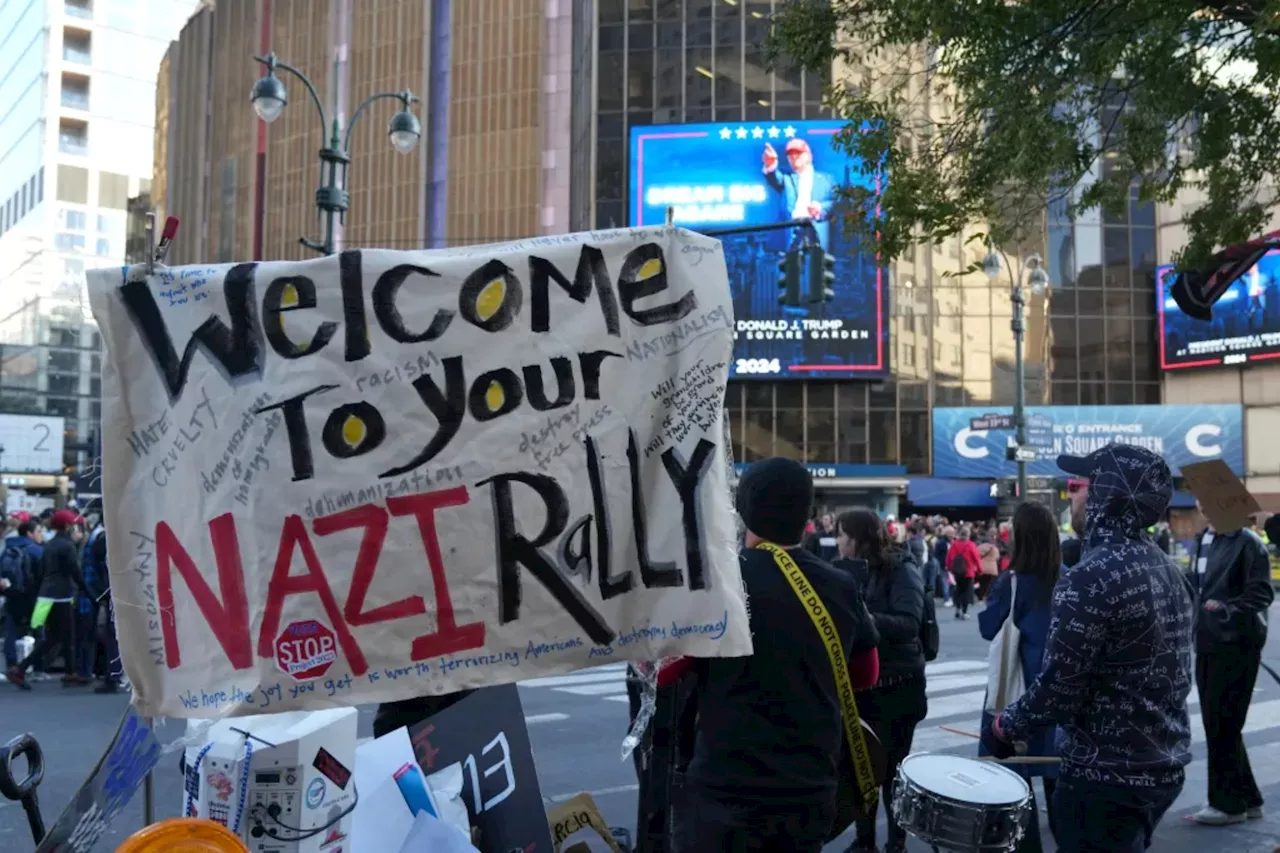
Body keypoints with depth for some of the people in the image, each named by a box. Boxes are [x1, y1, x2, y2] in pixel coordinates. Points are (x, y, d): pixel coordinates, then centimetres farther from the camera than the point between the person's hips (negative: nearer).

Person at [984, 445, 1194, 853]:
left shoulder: (1090, 578, -22)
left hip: (1106, 775, -8)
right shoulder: (1167, 569, 6)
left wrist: (1004, 726, -5)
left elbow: (1058, 688, -23)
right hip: (1164, 766, 8)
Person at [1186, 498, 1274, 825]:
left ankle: (1229, 803, 11)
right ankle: (1246, 798, 26)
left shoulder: (1248, 542, -11)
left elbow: (1261, 594, -15)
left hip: (1236, 645, -8)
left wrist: (1227, 609, -28)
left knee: (1223, 724, -2)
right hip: (1207, 643, 8)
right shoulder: (1202, 540, 12)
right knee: (1216, 723, 13)